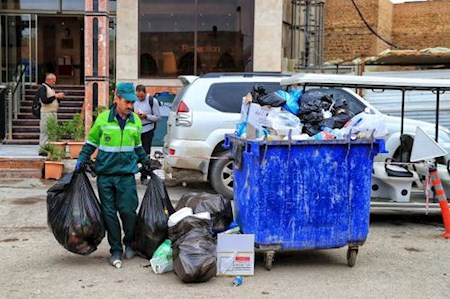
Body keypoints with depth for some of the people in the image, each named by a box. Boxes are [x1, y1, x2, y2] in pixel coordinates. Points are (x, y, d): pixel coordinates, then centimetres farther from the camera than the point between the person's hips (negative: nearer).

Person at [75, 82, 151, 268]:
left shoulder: (136, 121, 7)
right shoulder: (103, 119, -3)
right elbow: (91, 142, 9)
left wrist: (145, 162, 19)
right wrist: (82, 160, -1)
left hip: (127, 175, 1)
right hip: (105, 174, -1)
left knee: (128, 211, -4)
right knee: (109, 214, 2)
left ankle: (129, 244, 21)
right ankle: (116, 251, 13)